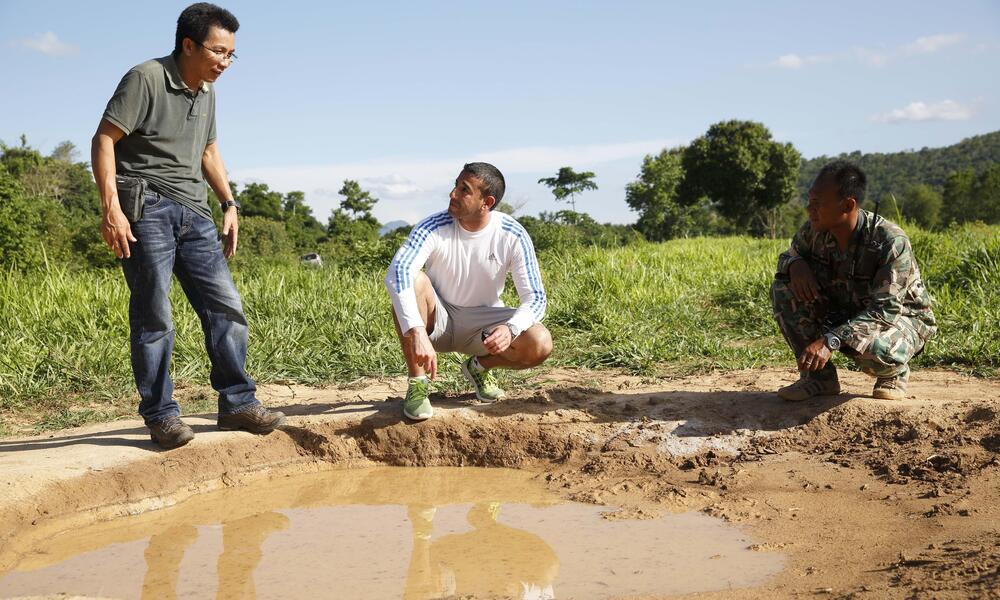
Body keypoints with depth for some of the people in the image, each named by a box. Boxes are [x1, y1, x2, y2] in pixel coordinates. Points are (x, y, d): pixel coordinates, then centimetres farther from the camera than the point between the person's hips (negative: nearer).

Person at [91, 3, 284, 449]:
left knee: (225, 306, 2)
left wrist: (229, 203, 17)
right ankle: (160, 415, 5)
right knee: (154, 316, -5)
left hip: (193, 212, 7)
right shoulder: (146, 79, -8)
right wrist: (110, 207, -19)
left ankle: (237, 403, 9)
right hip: (147, 208, -7)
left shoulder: (206, 93, 16)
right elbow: (104, 140, -11)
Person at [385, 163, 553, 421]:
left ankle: (479, 367, 7)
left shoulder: (513, 236, -16)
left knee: (540, 344, -26)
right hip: (438, 320, -1)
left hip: (483, 321, 1)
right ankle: (417, 383, -20)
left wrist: (510, 328, -38)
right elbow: (397, 272, -36)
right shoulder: (434, 228, -21)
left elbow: (535, 296, -15)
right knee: (413, 281, -33)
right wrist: (417, 332, -50)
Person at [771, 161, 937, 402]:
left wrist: (831, 340, -46)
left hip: (899, 317, -5)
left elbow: (885, 310, -34)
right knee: (783, 288, -16)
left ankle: (894, 373, -1)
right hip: (846, 314, 5)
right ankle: (818, 376, -6)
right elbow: (787, 256, 6)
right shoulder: (814, 231, -14)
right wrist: (796, 264, -22)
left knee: (873, 348, -42)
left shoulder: (891, 242, -30)